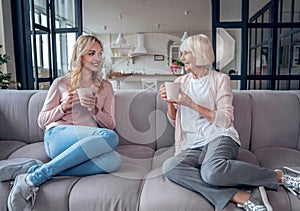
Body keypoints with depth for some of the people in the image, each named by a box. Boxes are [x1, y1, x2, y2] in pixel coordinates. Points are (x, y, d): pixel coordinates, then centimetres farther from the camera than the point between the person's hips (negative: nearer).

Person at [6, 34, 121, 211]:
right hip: (57, 136, -2)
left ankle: (40, 172, -25)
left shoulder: (106, 87, 19)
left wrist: (95, 110, -5)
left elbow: (111, 124, 15)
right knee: (109, 137, -34)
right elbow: (42, 121, 13)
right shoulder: (61, 83, 12)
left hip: (87, 141, 3)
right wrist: (63, 107, -6)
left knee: (113, 161, -33)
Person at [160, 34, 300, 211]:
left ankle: (280, 176, -14)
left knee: (212, 170, -38)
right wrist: (170, 103, -2)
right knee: (169, 167, -30)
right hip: (193, 146, 4)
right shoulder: (181, 82, 17)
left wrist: (191, 104, -11)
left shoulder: (220, 79, 6)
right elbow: (175, 122, 18)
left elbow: (225, 120, -4)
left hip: (220, 137, -3)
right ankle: (242, 197, -31)